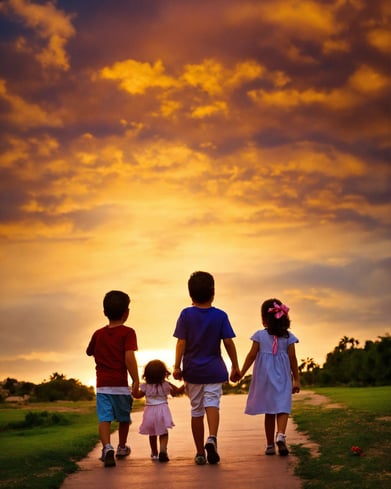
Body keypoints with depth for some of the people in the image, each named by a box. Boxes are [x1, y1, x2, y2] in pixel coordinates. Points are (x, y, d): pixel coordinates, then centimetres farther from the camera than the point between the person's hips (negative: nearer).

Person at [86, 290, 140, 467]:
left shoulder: (98, 334, 8)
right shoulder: (127, 332, -5)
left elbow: (89, 352, 25)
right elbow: (129, 357, -16)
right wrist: (136, 380, -15)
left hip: (102, 384, 2)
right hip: (120, 383, -2)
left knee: (104, 418, -5)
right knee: (124, 417, 18)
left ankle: (107, 447, -28)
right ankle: (122, 448, 35)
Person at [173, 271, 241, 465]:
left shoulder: (186, 314, -4)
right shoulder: (220, 316, -3)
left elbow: (181, 342, -8)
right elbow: (228, 342, -4)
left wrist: (177, 366, -3)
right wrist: (235, 366, 4)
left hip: (192, 370, 1)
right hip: (214, 369, -1)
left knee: (196, 410, 8)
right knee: (212, 403, -3)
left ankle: (200, 453, 14)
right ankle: (212, 438, -32)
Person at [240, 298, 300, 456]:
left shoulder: (259, 335, -2)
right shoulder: (288, 336, 1)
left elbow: (252, 355, -3)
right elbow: (292, 359, 0)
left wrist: (242, 372, 5)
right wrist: (296, 379, 6)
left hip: (265, 377, 1)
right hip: (283, 378, -1)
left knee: (269, 412, 8)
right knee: (282, 408, -2)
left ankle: (270, 445, 11)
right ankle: (281, 435, -27)